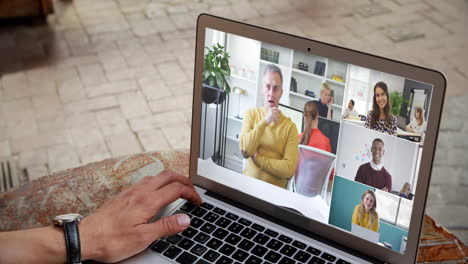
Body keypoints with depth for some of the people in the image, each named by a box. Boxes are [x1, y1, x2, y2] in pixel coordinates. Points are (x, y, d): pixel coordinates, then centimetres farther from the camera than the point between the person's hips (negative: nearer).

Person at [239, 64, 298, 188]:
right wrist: (265, 122, -12)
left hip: (275, 189, -1)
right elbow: (245, 151, -8)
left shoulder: (290, 127, -1)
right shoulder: (251, 114, 7)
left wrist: (258, 159, -9)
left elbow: (289, 169, -9)